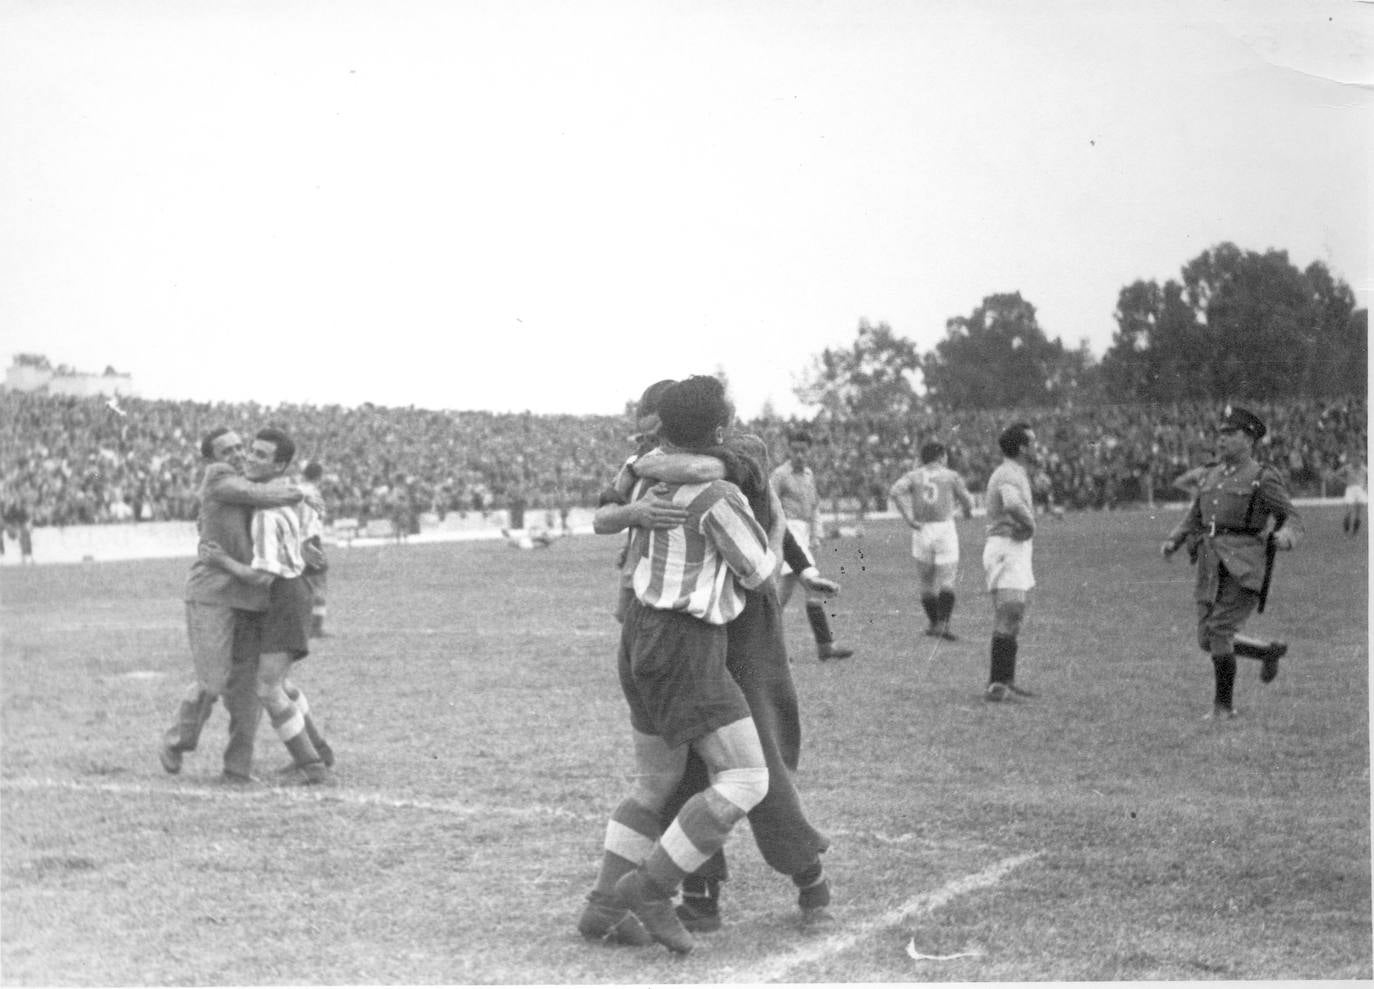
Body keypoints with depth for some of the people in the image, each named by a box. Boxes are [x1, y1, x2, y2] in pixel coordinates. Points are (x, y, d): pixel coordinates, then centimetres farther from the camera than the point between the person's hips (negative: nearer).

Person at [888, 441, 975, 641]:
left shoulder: (913, 476, 8)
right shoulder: (951, 476, 5)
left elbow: (894, 491, -9)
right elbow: (966, 499, 2)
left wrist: (908, 518, -8)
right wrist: (968, 512, 25)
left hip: (922, 532, 2)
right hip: (945, 529, -2)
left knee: (927, 582, 16)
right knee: (947, 582, -4)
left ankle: (934, 623, 21)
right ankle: (943, 624, -20)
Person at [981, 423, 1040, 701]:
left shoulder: (1016, 474, 19)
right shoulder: (1009, 475, -16)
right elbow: (1013, 506, -37)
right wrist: (1031, 525, -19)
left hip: (1016, 551, 11)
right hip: (1006, 549, -11)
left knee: (1014, 617, 12)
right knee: (1009, 613, -18)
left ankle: (1005, 682, 17)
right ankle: (996, 684, -20)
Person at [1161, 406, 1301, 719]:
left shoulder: (1263, 478, -2)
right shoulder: (1212, 477, 17)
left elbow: (1293, 520, -2)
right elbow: (1193, 519, 22)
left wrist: (1285, 535, -26)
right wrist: (1172, 543, 4)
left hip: (1244, 565, -7)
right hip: (1211, 566, 7)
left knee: (1219, 630, -15)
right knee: (1208, 640, 7)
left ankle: (1224, 704, -1)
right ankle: (1270, 651, 31)